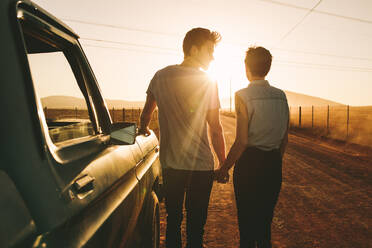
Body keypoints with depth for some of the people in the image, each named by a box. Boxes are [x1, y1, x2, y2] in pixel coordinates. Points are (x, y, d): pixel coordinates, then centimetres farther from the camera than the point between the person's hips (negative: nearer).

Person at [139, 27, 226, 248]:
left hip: (170, 164, 4)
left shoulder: (160, 76, 4)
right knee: (195, 223, 10)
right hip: (200, 165, -4)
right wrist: (223, 163, 2)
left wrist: (144, 128, 35)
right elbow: (215, 129, -8)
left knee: (173, 220, 20)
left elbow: (146, 114, 14)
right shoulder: (208, 83, -8)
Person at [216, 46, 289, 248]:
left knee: (247, 219, 10)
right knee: (265, 218, 21)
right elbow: (285, 139, 9)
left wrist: (224, 168, -7)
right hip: (274, 163, 6)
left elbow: (241, 142, -17)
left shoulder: (243, 96, -14)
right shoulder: (281, 96, 4)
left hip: (249, 163, -6)